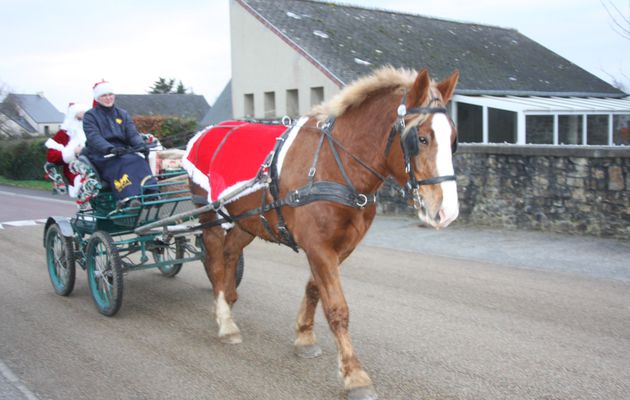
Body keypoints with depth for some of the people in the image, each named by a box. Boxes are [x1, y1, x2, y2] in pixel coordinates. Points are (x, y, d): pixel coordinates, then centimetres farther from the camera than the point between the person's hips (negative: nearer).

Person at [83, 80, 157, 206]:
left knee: (138, 160, -30)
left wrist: (140, 145, -19)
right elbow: (93, 137, -10)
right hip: (100, 155, -3)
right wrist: (110, 149, -29)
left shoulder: (123, 114, 20)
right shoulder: (90, 116, 7)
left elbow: (132, 133, 6)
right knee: (121, 163, -36)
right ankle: (128, 198, -52)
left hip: (123, 151, 4)